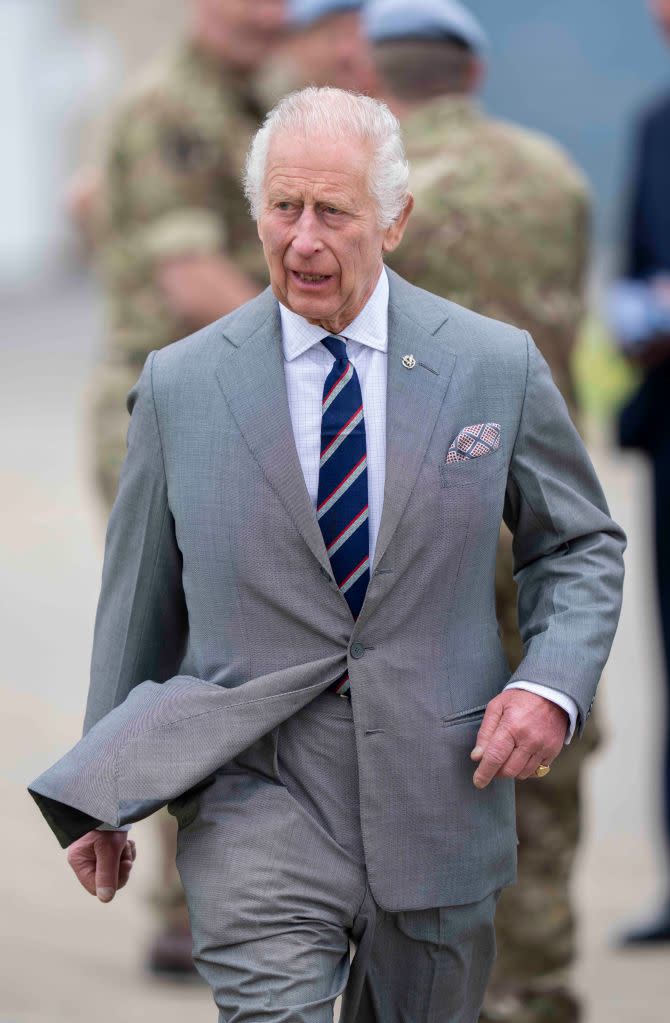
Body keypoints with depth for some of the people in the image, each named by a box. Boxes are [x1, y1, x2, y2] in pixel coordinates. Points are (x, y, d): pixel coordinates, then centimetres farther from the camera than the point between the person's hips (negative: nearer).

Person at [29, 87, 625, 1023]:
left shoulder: (497, 366, 1)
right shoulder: (181, 385, 1)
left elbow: (581, 545, 11)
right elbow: (137, 593, 9)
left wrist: (552, 685, -8)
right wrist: (106, 802, 12)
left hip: (438, 790, 2)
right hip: (256, 787, -1)